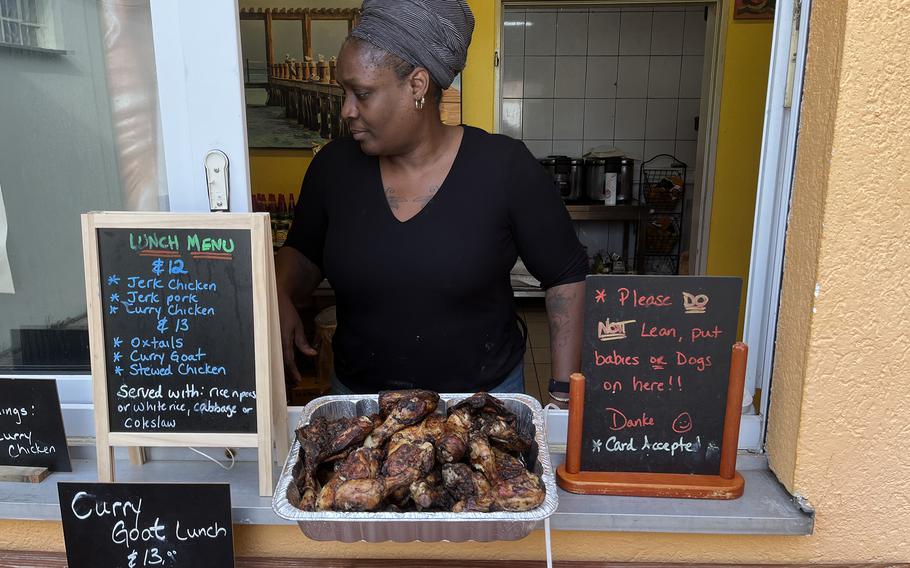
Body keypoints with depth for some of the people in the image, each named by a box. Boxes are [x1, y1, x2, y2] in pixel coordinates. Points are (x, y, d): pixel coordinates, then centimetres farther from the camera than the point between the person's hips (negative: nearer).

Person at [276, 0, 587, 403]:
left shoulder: (503, 167, -17)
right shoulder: (335, 165, -7)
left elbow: (565, 277, -9)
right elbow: (303, 252, 8)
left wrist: (564, 392, -11)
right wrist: (281, 297, -13)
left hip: (484, 390, -2)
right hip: (359, 390, 3)